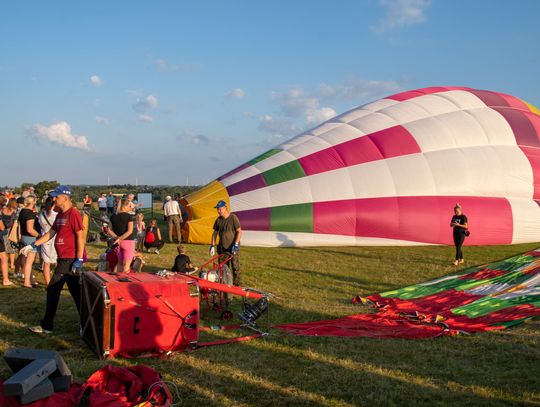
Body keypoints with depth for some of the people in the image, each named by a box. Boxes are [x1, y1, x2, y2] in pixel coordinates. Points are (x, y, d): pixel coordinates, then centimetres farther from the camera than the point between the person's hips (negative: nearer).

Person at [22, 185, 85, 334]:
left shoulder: (73, 213, -14)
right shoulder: (60, 214, 14)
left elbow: (81, 236, -18)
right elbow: (51, 233, 20)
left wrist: (79, 260, -20)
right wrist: (32, 245, 16)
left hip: (70, 260, -8)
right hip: (64, 259, 8)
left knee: (53, 290, -2)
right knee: (76, 292, 11)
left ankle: (47, 325, 8)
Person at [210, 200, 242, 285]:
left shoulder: (233, 218, -10)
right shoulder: (218, 220, 7)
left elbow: (239, 231, -11)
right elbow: (215, 233, 14)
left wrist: (236, 244, -18)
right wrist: (213, 245, 7)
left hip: (232, 248, -5)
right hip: (222, 247, 5)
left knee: (235, 267, -4)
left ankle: (237, 284, 1)